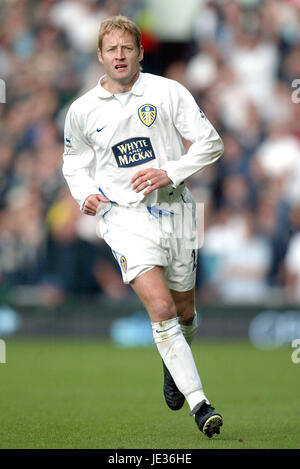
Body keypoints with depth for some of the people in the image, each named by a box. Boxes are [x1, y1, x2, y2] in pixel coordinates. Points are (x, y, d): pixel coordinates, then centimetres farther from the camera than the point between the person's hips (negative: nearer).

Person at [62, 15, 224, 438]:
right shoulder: (82, 111, 3)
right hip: (124, 215, -1)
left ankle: (173, 363, 48)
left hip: (174, 209, 1)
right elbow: (74, 161, 19)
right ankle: (198, 403, -17)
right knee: (160, 307, -19)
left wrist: (168, 173, -14)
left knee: (184, 311, 13)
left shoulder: (168, 92, -2)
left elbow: (210, 143, -1)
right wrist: (85, 193, -1)